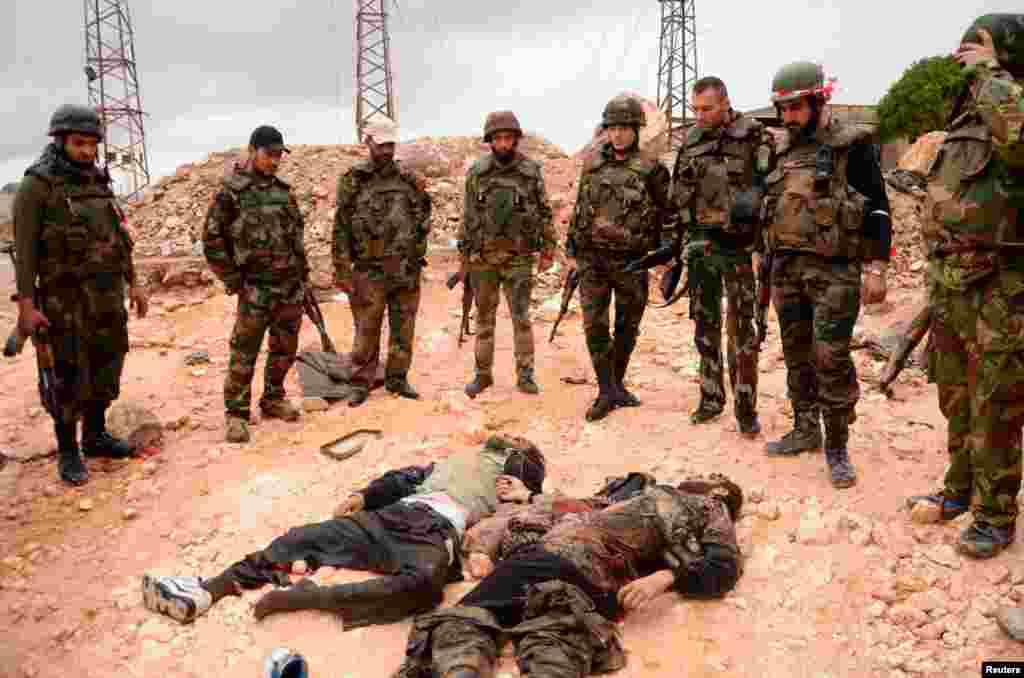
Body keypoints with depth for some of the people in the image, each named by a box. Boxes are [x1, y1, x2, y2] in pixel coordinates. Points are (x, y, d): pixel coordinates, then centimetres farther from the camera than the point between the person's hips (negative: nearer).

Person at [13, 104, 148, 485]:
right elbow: (24, 248, -13)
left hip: (107, 295, 6)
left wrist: (134, 283, 13)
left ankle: (95, 436, 28)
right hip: (65, 297, -6)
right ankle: (68, 452, 14)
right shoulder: (36, 186, -10)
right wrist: (26, 304, -18)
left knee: (106, 367, 13)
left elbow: (119, 238, 16)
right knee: (70, 377, 0)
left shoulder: (99, 182, 10)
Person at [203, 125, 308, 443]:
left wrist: (303, 270, 14)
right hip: (256, 288, -6)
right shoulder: (231, 192, -7)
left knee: (285, 349, 13)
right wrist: (232, 279, -9)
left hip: (292, 286, 6)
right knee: (244, 353, -3)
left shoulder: (284, 190, 11)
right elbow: (212, 239, -7)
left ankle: (273, 399, 29)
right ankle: (236, 414, 7)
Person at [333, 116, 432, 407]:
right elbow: (341, 228, -4)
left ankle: (397, 378, 24)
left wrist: (421, 194, -5)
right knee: (366, 331, 3)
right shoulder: (353, 180, -2)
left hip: (407, 269, 3)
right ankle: (360, 384, 15)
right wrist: (342, 271, -9)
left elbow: (423, 218, 13)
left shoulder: (408, 178, 8)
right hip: (370, 270, -3)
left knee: (403, 329, 10)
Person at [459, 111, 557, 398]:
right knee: (484, 318, 10)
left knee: (521, 318, -3)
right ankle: (483, 374, 20)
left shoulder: (532, 171, -1)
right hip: (483, 259, 2)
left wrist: (548, 250, 1)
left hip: (519, 258, -2)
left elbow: (544, 213, 4)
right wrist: (464, 255, 6)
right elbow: (468, 216, 6)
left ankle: (525, 375, 9)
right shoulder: (476, 172, 1)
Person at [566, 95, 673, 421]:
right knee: (595, 326, -4)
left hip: (632, 261, -2)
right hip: (593, 259, 2)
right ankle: (606, 392, 5)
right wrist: (572, 243, 14)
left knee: (627, 328, 10)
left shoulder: (651, 169, -3)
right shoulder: (593, 164, 6)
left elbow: (668, 212, 2)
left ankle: (617, 384, 28)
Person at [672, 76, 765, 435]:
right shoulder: (691, 140, 9)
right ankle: (711, 398, 22)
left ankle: (746, 406, 7)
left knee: (741, 329, -2)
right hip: (700, 244, 5)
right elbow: (677, 194, 18)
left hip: (739, 244, -5)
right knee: (705, 325, 11)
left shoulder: (752, 136, -6)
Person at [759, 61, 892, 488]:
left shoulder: (851, 146, -5)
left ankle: (837, 448, 4)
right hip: (786, 269, 6)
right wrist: (764, 263, 18)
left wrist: (876, 267, -12)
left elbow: (878, 209, -6)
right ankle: (805, 430, 26)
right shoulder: (779, 152, 13)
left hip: (834, 270, -6)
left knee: (831, 360, -8)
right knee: (796, 356, 12)